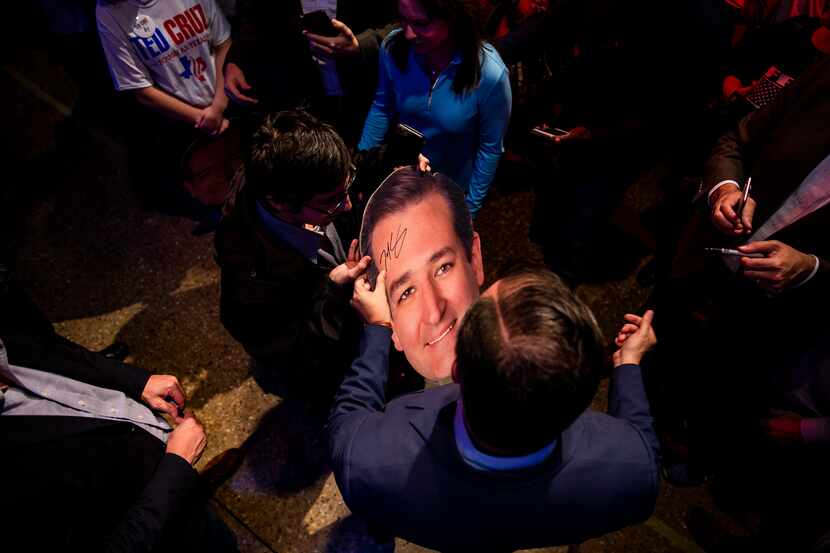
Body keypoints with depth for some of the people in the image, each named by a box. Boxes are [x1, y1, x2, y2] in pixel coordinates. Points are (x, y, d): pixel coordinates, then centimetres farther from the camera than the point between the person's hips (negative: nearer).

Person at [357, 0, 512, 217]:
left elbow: (490, 147, -17)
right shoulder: (393, 47, -22)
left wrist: (470, 209, -10)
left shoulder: (490, 74, -31)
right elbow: (382, 109, -5)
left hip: (454, 189, -2)